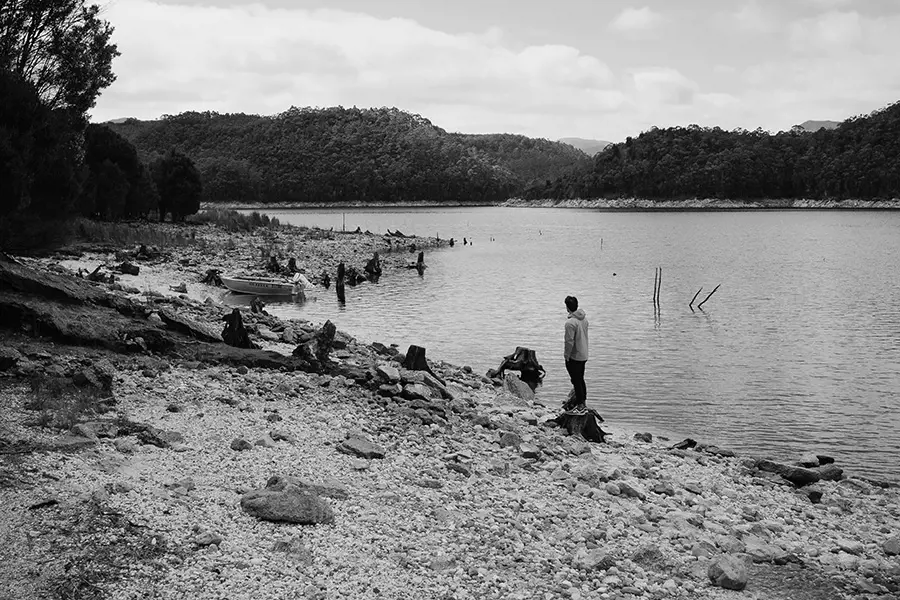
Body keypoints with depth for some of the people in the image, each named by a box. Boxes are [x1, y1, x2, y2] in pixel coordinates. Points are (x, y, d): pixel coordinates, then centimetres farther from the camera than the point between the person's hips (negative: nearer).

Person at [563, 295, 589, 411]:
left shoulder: (570, 322, -24)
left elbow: (570, 342, -22)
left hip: (574, 356, -8)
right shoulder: (584, 319, 2)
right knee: (581, 379, 19)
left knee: (576, 381, 1)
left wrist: (567, 356, -11)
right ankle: (583, 401, 27)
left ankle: (580, 404, 6)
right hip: (584, 355, 8)